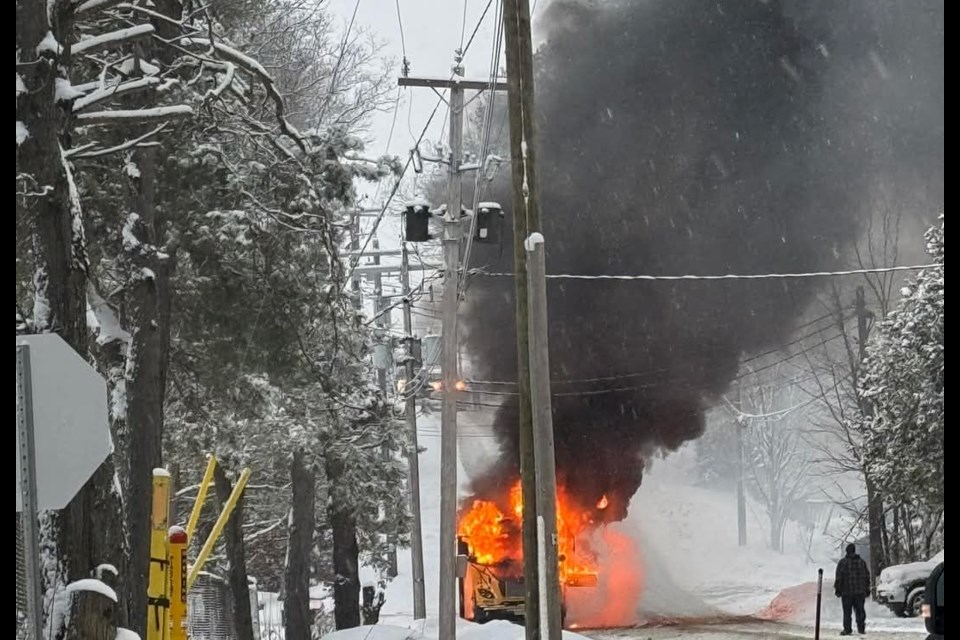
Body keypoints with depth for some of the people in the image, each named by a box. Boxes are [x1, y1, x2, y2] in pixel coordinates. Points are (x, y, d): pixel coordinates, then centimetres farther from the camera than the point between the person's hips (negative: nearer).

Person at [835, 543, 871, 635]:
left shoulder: (843, 562, -5)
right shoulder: (861, 561, 8)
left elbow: (839, 577, -8)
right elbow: (867, 576, 11)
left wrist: (837, 589, -2)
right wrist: (867, 589, 17)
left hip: (847, 592, -3)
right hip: (860, 591, 3)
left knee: (847, 612, -1)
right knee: (860, 611, 8)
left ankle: (847, 629, -2)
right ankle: (861, 628, 5)